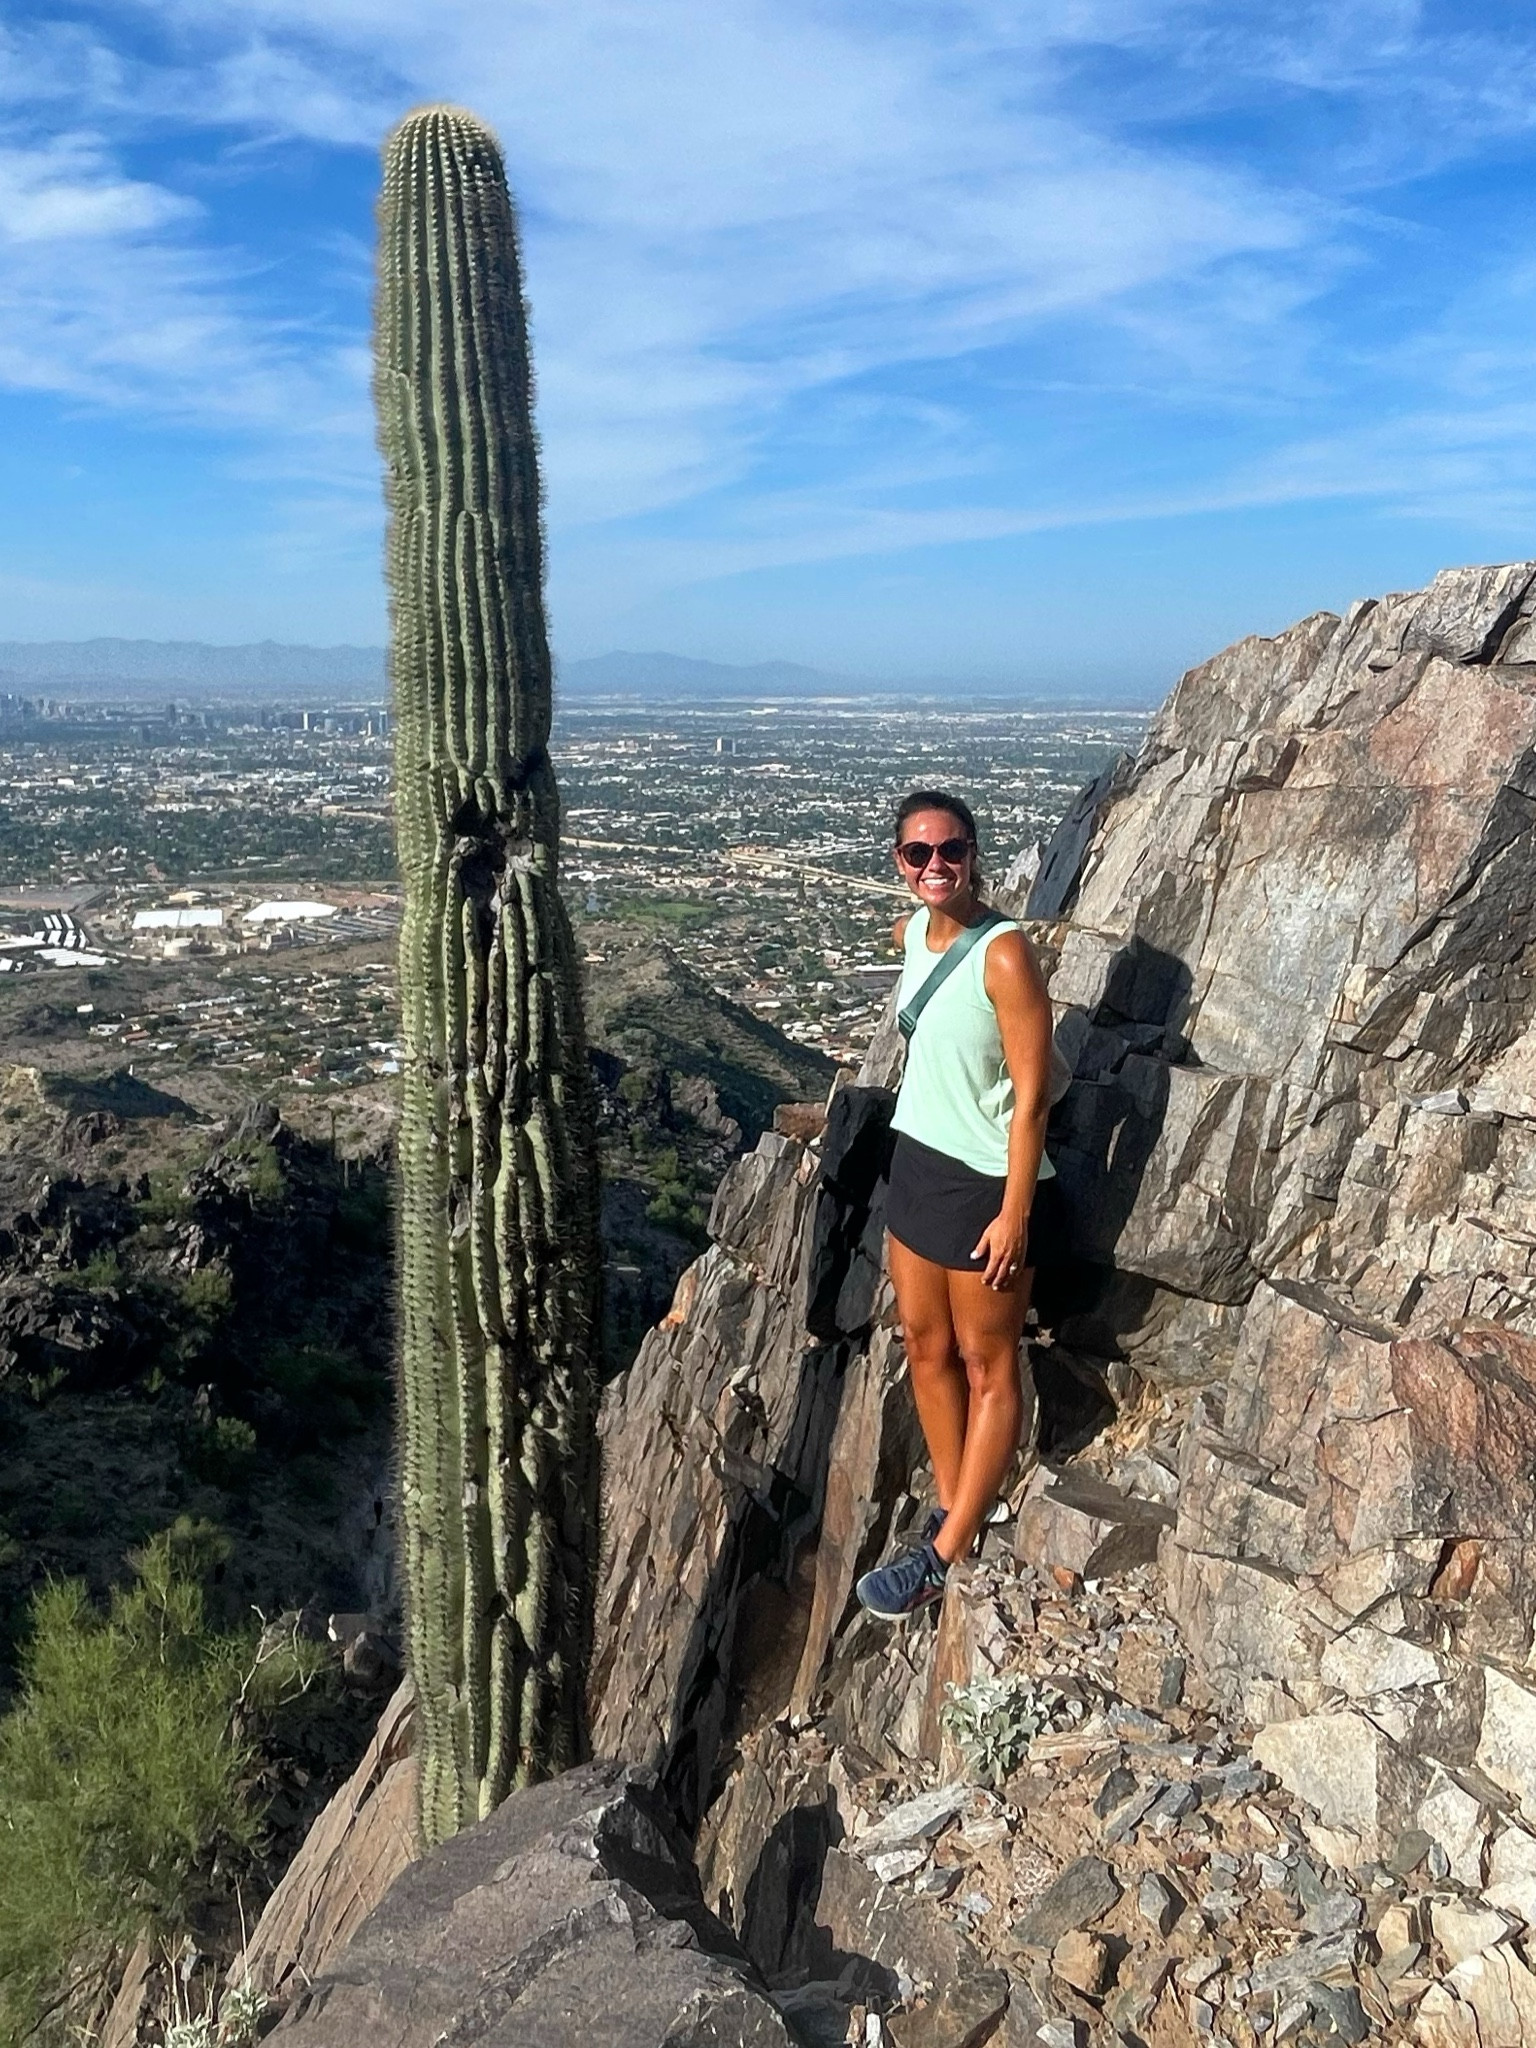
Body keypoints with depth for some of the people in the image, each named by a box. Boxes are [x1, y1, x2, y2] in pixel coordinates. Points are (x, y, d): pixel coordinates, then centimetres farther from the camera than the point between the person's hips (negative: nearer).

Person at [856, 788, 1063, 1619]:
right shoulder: (911, 932, 2)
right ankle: (949, 1512, 34)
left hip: (987, 1182, -8)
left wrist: (1014, 1213, -20)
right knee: (925, 1347, 16)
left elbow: (1031, 1095, -20)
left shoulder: (1004, 955, -21)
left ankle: (949, 1553, 19)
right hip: (917, 1161, 8)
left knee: (986, 1365, 8)